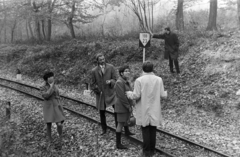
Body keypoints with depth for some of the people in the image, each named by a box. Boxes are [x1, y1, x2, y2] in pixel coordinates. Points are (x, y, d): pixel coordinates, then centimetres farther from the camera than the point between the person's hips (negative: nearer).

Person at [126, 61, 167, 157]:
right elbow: (162, 95, -1)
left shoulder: (139, 80, -12)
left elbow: (136, 96, -14)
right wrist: (166, 93, 22)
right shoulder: (159, 79, -4)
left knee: (145, 130, 8)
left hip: (144, 111, -2)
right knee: (153, 130, 12)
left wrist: (129, 94, 8)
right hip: (154, 110, 2)